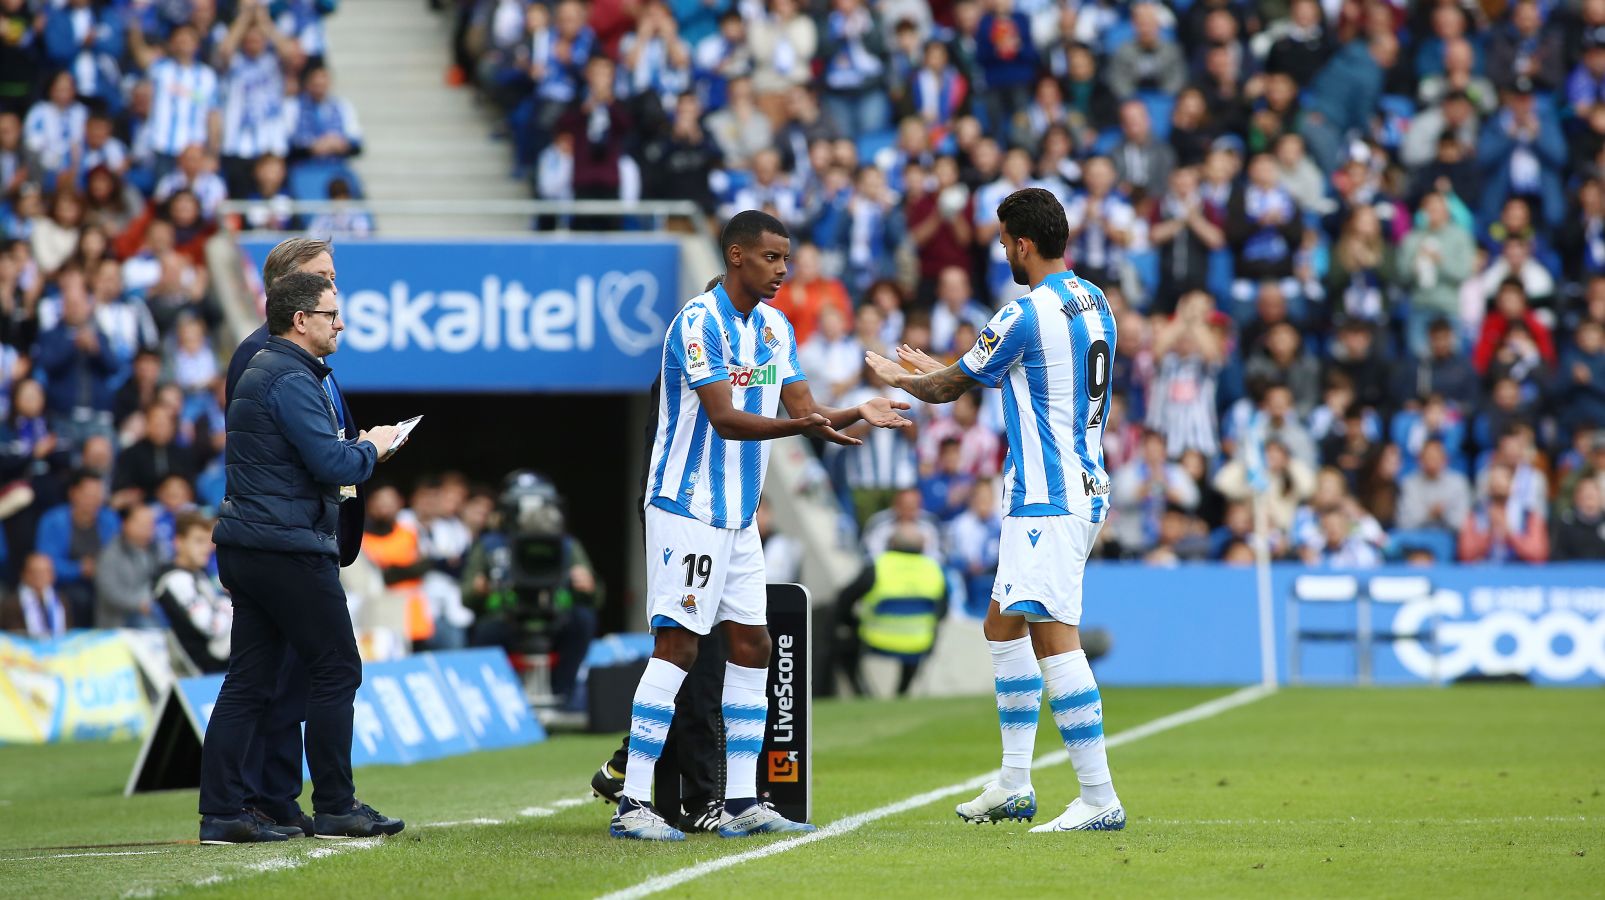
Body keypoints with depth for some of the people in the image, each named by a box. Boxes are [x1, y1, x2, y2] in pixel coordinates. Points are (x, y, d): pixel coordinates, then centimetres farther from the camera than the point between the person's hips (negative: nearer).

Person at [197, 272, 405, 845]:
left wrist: (357, 449, 11)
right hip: (289, 549, -10)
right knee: (337, 671, -1)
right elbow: (332, 464, -21)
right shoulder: (292, 381, -14)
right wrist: (371, 447, -2)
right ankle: (335, 809, 3)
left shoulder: (261, 371, 19)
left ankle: (221, 813, 4)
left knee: (249, 681, 7)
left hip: (245, 548, 10)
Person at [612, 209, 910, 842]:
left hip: (739, 518, 9)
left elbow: (805, 412, 10)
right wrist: (800, 425, -36)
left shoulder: (775, 329, 11)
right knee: (677, 647, -11)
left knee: (751, 647, 8)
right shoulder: (699, 322, -15)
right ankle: (633, 806, -11)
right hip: (687, 509, -9)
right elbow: (724, 419, -23)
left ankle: (741, 804, 13)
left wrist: (858, 413, -8)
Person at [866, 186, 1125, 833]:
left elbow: (946, 391, -2)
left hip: (1047, 500, -10)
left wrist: (899, 378, 19)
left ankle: (1099, 798, -17)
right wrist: (937, 369, 36)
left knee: (1055, 638, -13)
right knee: (1004, 627, 19)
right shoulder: (1094, 303, 11)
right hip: (1083, 489, 10)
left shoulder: (1024, 316, -16)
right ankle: (1014, 785, 22)